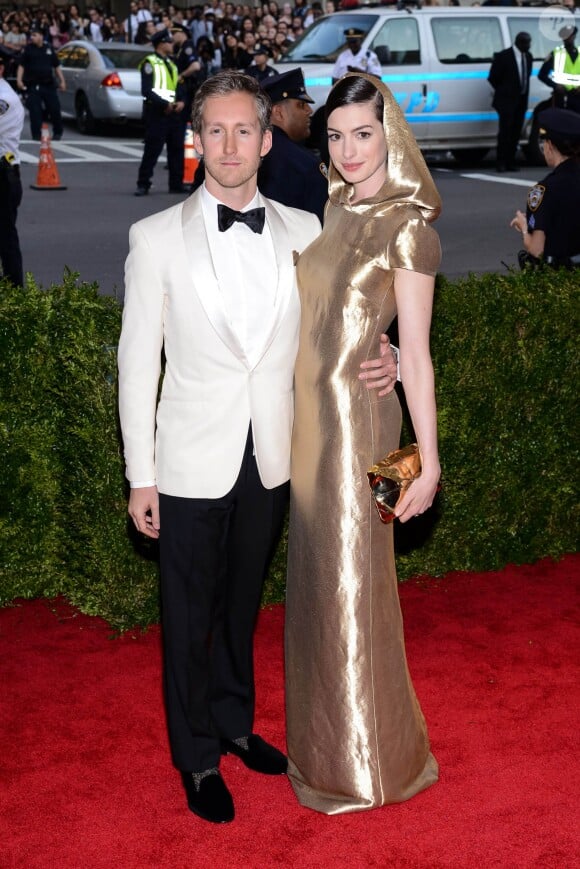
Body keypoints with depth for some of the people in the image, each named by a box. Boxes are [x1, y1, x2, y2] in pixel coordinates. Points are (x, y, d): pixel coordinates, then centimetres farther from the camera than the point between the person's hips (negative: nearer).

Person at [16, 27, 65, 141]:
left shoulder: (49, 49, 11)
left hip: (49, 85, 2)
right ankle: (36, 134, 0)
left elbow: (57, 67, 15)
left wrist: (62, 81, 8)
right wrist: (19, 79, -13)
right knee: (35, 111, -6)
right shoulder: (28, 49, 5)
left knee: (54, 109, 2)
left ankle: (58, 132, 19)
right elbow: (21, 66, 0)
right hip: (33, 86, -2)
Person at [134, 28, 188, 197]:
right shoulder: (149, 63, -4)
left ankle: (176, 184, 15)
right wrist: (165, 104, -19)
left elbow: (179, 87, 20)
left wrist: (181, 101, -1)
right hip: (156, 112, -8)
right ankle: (143, 184, -2)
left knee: (176, 148, 7)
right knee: (152, 149, -8)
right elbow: (147, 90, -13)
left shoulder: (171, 64, 21)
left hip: (173, 112, 8)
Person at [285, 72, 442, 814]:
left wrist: (429, 462, -13)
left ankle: (366, 761, 22)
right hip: (307, 416, 7)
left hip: (356, 418, -7)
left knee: (352, 586, 4)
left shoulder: (406, 227, -13)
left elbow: (416, 355, -13)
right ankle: (328, 735, 34)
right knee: (316, 578, 16)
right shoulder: (332, 211, 8)